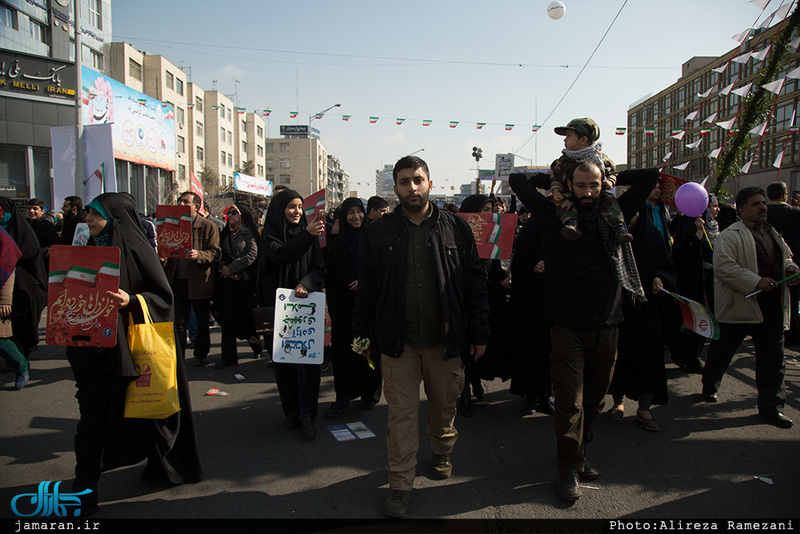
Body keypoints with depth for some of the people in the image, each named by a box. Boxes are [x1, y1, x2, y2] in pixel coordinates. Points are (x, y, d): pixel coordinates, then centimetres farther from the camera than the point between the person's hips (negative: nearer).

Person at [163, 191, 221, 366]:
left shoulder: (208, 226, -1)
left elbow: (216, 253, -8)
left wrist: (198, 255, -26)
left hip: (199, 281, -3)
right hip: (178, 281, 3)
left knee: (202, 321, 9)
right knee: (179, 321, 3)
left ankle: (201, 355, 25)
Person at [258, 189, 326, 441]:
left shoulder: (309, 233, 7)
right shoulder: (270, 233, 1)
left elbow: (320, 268, 2)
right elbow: (280, 256, -20)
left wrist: (305, 284, -18)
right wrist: (306, 235, -33)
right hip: (278, 306, -1)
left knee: (308, 359, -6)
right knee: (283, 361, 5)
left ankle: (307, 414, 1)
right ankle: (291, 411, 18)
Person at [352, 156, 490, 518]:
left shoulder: (456, 228, 1)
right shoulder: (378, 233, 2)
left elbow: (475, 282, 3)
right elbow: (367, 288, 6)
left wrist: (479, 332, 1)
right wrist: (362, 333, 4)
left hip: (446, 339, 1)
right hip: (398, 341, 0)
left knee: (445, 404, 17)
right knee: (401, 413, 4)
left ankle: (442, 453, 45)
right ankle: (400, 484, 18)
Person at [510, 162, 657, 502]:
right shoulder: (554, 214, 1)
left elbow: (651, 177, 15)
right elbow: (517, 180, 2)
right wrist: (553, 178, 11)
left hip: (606, 324, 3)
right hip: (567, 326, -3)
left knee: (594, 400, 14)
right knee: (570, 401, -1)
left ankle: (579, 455, 33)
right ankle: (569, 468, 14)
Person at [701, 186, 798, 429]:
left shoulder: (774, 234, 16)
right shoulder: (730, 236, -9)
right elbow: (723, 267, -19)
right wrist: (756, 282, -24)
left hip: (772, 307, 6)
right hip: (738, 306, -6)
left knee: (772, 359, 6)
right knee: (721, 353, 10)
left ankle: (771, 406, 17)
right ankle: (710, 388, 33)